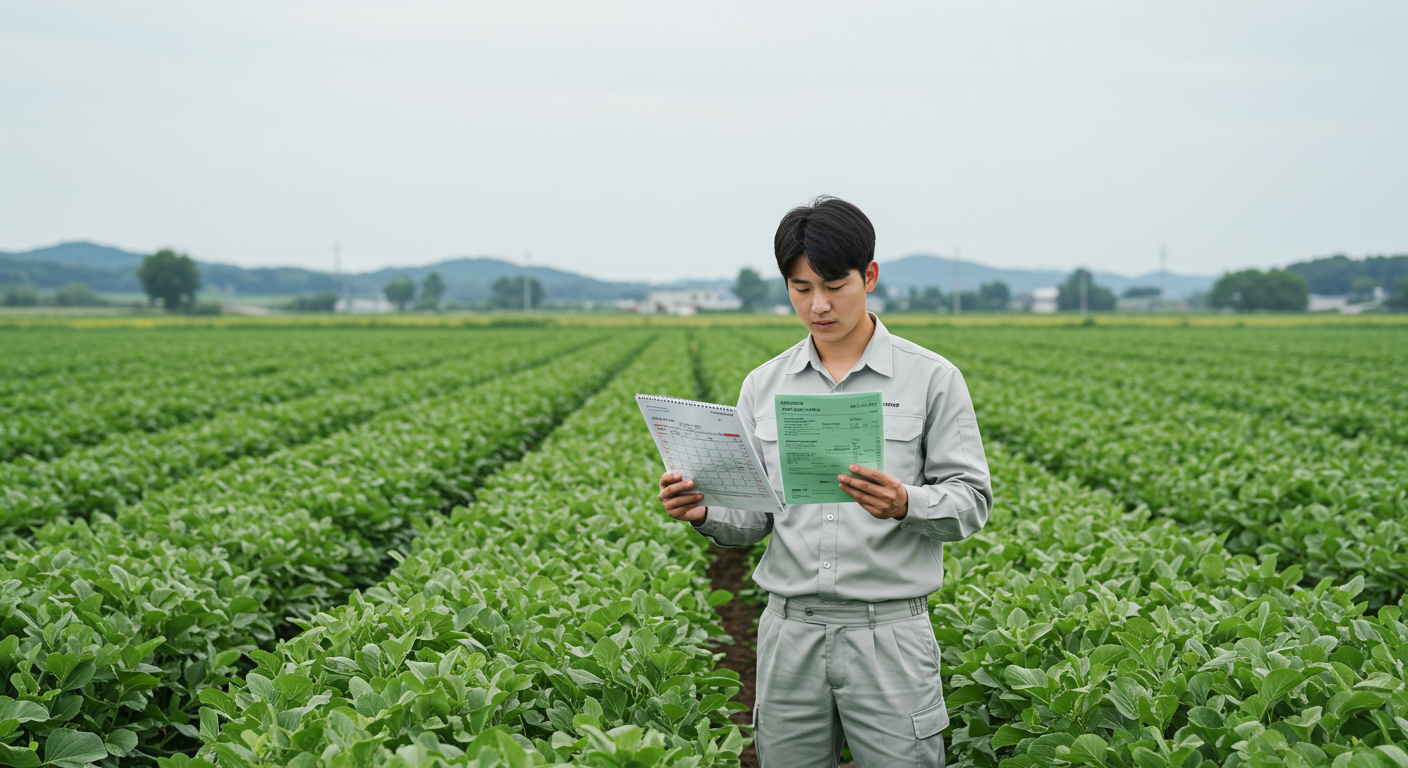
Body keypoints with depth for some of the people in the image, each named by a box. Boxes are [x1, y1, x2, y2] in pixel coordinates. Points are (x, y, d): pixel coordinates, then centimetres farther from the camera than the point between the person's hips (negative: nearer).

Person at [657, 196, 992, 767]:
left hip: (888, 631, -3)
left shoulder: (932, 379, -1)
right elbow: (753, 518, 10)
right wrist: (703, 513, -11)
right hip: (790, 629, 3)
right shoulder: (763, 386, 9)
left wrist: (905, 504, -23)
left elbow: (972, 501, -3)